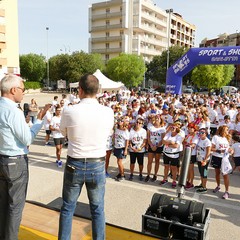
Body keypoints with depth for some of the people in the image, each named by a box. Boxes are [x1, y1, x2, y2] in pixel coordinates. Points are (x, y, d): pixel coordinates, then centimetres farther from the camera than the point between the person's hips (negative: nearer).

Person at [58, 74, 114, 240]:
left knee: (67, 208, 19)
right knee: (98, 209, 17)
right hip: (97, 166, 1)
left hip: (74, 165, 0)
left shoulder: (69, 111, -14)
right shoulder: (108, 112, -11)